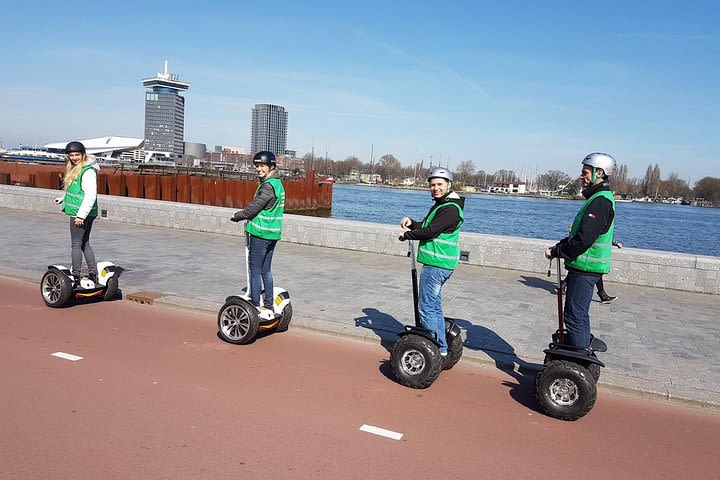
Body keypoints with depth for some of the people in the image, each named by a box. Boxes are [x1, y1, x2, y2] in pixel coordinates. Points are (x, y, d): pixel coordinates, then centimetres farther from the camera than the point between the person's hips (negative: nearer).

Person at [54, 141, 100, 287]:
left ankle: (76, 279, 2)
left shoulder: (88, 171, -17)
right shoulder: (75, 169, 15)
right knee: (85, 244, 14)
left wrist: (81, 215, -23)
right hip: (84, 214, 10)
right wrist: (63, 198, 28)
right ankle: (93, 276, 20)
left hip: (81, 213, -10)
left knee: (76, 245, -4)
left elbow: (90, 195, -23)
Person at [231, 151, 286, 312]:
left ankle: (255, 306, 5)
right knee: (266, 271, 16)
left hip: (261, 233, -9)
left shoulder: (268, 186, -18)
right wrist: (247, 213, 17)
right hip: (273, 233, 9)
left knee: (255, 271, -1)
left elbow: (254, 207, -17)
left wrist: (237, 216, -2)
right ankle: (268, 304, 23)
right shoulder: (277, 184, 12)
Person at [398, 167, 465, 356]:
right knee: (435, 305, 16)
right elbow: (425, 226, 19)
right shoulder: (440, 204, 18)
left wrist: (407, 235, -8)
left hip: (436, 264, -11)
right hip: (438, 263, 11)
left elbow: (430, 231, -22)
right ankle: (441, 348, 25)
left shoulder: (450, 209, -16)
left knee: (426, 307, -6)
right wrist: (411, 223, -2)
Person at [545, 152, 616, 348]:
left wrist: (556, 252, -13)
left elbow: (583, 241, -25)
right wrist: (558, 246, 6)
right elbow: (578, 234, 20)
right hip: (583, 268, 11)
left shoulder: (600, 201, -18)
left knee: (575, 317, -6)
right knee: (578, 315, 18)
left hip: (585, 269, -11)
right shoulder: (598, 198, 17)